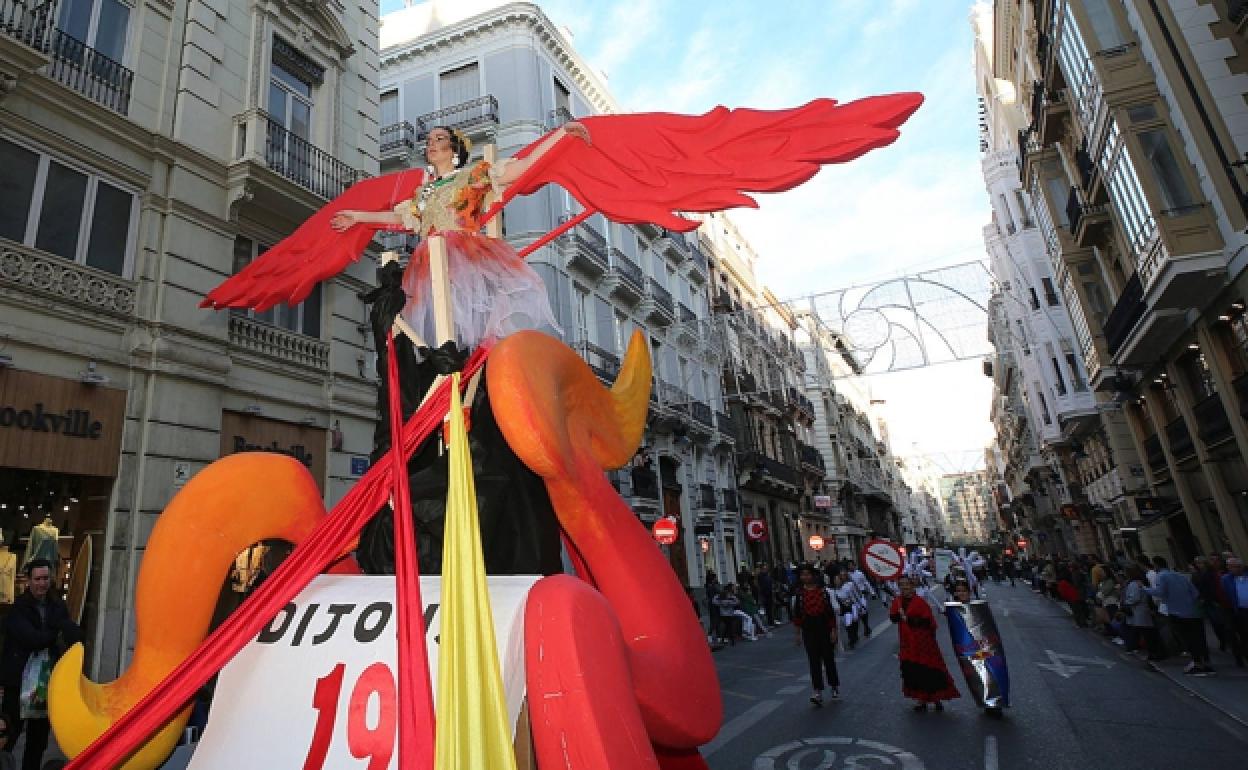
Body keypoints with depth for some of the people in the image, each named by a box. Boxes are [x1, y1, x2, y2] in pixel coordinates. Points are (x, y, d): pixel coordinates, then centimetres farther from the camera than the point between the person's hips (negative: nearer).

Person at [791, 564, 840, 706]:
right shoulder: (798, 594, -1)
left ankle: (835, 686, 29)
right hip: (809, 632, 1)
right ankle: (818, 692, -2)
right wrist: (798, 633, 7)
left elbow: (834, 612, -3)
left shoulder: (825, 591, -7)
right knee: (814, 661, -2)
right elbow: (796, 614, 6)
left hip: (825, 630, -1)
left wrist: (834, 631, -5)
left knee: (829, 659, 9)